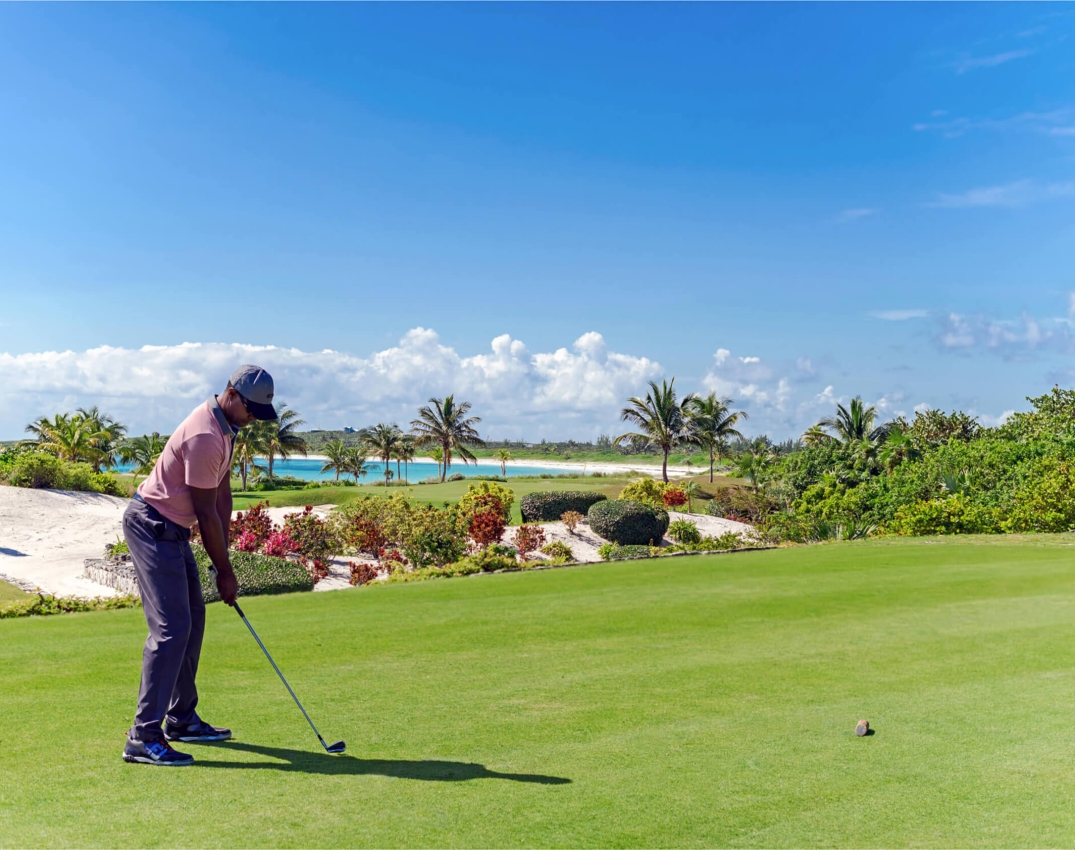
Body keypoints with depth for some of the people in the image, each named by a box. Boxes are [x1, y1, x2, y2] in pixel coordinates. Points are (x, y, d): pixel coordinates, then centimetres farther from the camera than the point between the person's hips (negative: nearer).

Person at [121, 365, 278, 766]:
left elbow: (222, 492, 8)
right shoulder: (204, 437, -25)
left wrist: (223, 558, 4)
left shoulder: (225, 426, 7)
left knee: (192, 621, 14)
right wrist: (225, 571, -11)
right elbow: (205, 512, -19)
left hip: (171, 529, 10)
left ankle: (182, 718, 25)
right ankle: (144, 737, -12)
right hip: (152, 525, -10)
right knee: (171, 628, -14)